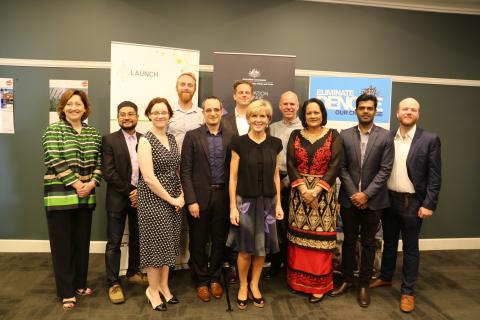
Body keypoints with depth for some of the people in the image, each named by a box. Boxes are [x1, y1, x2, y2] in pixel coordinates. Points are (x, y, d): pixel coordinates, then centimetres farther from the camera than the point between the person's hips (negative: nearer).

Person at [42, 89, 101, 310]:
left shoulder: (93, 133, 9)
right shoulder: (53, 130, -4)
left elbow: (98, 162, 6)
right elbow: (55, 161, -14)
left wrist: (92, 183, -9)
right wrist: (75, 184, -16)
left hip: (86, 197, 4)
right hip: (60, 195, -4)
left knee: (82, 241, 13)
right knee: (62, 243, 5)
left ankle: (80, 284, 30)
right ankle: (66, 291, 17)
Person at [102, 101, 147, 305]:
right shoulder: (109, 140, -4)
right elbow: (108, 172, -11)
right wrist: (129, 191, -14)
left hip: (139, 197, 3)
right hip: (118, 198, -3)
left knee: (136, 239, 15)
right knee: (114, 243, 4)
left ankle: (133, 272, 34)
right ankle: (113, 283, 16)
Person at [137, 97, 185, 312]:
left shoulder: (172, 139, 9)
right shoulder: (145, 140, -10)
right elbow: (148, 177, -17)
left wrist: (181, 196, -2)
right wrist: (170, 199, -14)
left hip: (174, 200, 6)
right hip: (153, 199, -6)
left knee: (168, 242, 13)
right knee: (156, 242, 3)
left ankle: (164, 286, 30)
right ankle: (153, 289, 22)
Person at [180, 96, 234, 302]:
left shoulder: (231, 137, 4)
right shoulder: (192, 136, -1)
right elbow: (185, 170, -5)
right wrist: (191, 200, -11)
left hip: (223, 197, 2)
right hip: (200, 197, -1)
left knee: (219, 240, 12)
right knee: (198, 241, 9)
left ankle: (215, 278, 33)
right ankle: (201, 281, 29)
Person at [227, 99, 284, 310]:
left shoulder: (275, 144, 2)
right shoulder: (239, 143, -6)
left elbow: (275, 175, 8)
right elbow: (233, 177, -5)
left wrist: (278, 204, 5)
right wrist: (233, 207, -8)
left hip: (267, 202, 3)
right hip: (245, 202, -3)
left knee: (262, 248, 12)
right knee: (245, 250, 6)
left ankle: (254, 285, 33)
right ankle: (243, 286, 30)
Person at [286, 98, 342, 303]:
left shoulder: (333, 136, 1)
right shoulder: (295, 136, 6)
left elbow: (335, 166, -8)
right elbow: (290, 164, -1)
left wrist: (316, 190, -17)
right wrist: (303, 189, -14)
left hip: (324, 193, -2)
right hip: (299, 191, 2)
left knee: (320, 237, 0)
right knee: (299, 235, 6)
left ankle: (318, 284, 12)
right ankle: (298, 280, 20)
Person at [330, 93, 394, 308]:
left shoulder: (385, 137, -3)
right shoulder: (345, 135, 1)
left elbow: (385, 170, -7)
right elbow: (342, 168, -1)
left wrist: (366, 194, -13)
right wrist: (353, 194, -9)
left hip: (373, 199, -1)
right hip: (349, 198, 1)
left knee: (368, 243, 10)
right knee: (349, 240, 12)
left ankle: (364, 285, 23)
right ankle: (347, 280, 27)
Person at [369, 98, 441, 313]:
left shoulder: (430, 140, -7)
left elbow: (434, 176, -7)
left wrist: (429, 205, -12)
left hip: (413, 202, -3)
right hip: (388, 199, 3)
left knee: (410, 248, 8)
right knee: (389, 243, 18)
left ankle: (408, 291, 22)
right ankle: (385, 277, 36)